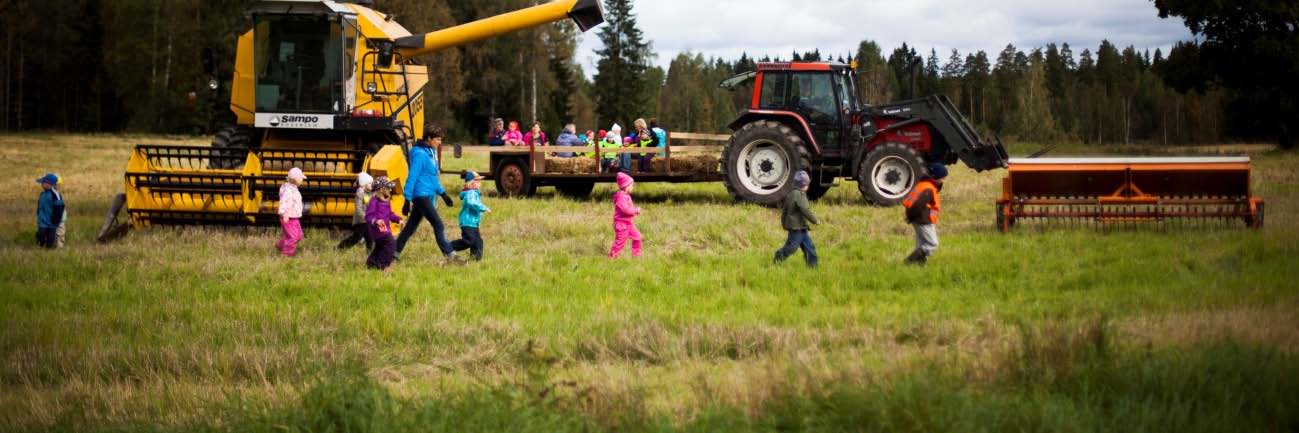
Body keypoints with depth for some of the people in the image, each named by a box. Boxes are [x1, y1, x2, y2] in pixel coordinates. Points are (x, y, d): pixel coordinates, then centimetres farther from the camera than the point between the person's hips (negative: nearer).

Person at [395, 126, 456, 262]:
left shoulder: (431, 152, 13)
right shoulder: (420, 154, -16)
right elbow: (412, 177, -17)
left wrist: (443, 194, 25)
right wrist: (408, 200, -18)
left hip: (427, 196, 10)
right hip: (421, 195, -10)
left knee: (412, 225, 15)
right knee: (438, 224, -11)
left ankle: (395, 252, 23)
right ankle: (449, 254, -11)